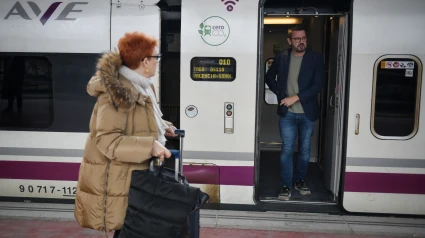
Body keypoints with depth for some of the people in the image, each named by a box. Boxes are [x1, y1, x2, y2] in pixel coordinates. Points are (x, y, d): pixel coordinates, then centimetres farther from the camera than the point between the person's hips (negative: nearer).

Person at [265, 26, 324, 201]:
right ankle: (286, 186, 10)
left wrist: (295, 97, -17)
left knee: (305, 150, 11)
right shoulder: (281, 57, 2)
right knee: (287, 150, -1)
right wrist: (279, 93, 2)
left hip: (307, 113, 0)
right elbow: (269, 77, 16)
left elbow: (317, 85, -10)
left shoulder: (315, 58, -3)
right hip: (287, 113, 0)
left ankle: (300, 181, 29)